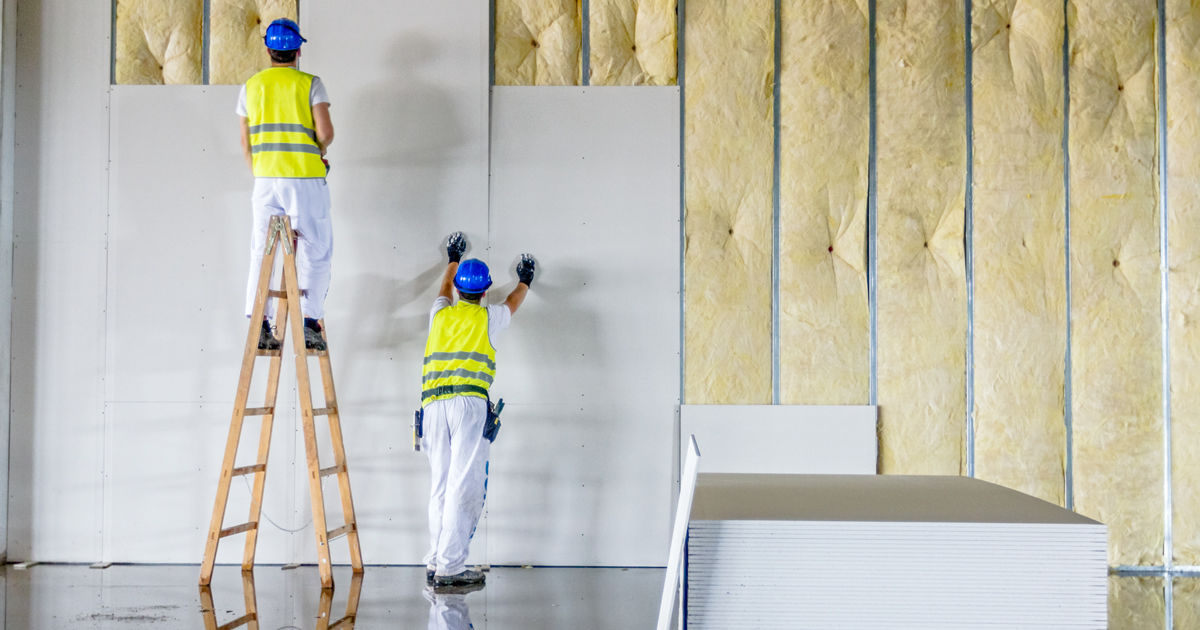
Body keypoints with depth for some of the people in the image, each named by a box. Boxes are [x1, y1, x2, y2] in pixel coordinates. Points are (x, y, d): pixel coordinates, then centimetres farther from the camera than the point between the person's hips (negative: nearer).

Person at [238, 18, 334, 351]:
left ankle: (259, 325, 6)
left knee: (261, 252, 9)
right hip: (305, 178, -3)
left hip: (266, 179, 3)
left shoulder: (251, 86, 9)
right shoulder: (310, 84, -2)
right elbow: (326, 132, -12)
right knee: (315, 250, 5)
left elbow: (245, 142, 11)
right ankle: (310, 323, 1)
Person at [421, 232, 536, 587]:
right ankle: (449, 567, -13)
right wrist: (525, 279, 55)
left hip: (433, 405, 5)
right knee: (464, 486, -8)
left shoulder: (441, 314, 20)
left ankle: (435, 563, 9)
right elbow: (514, 303, 35)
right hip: (469, 402, -5)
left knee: (441, 486, 9)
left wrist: (453, 259, 62)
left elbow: (445, 288, 44)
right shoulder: (487, 317, 12)